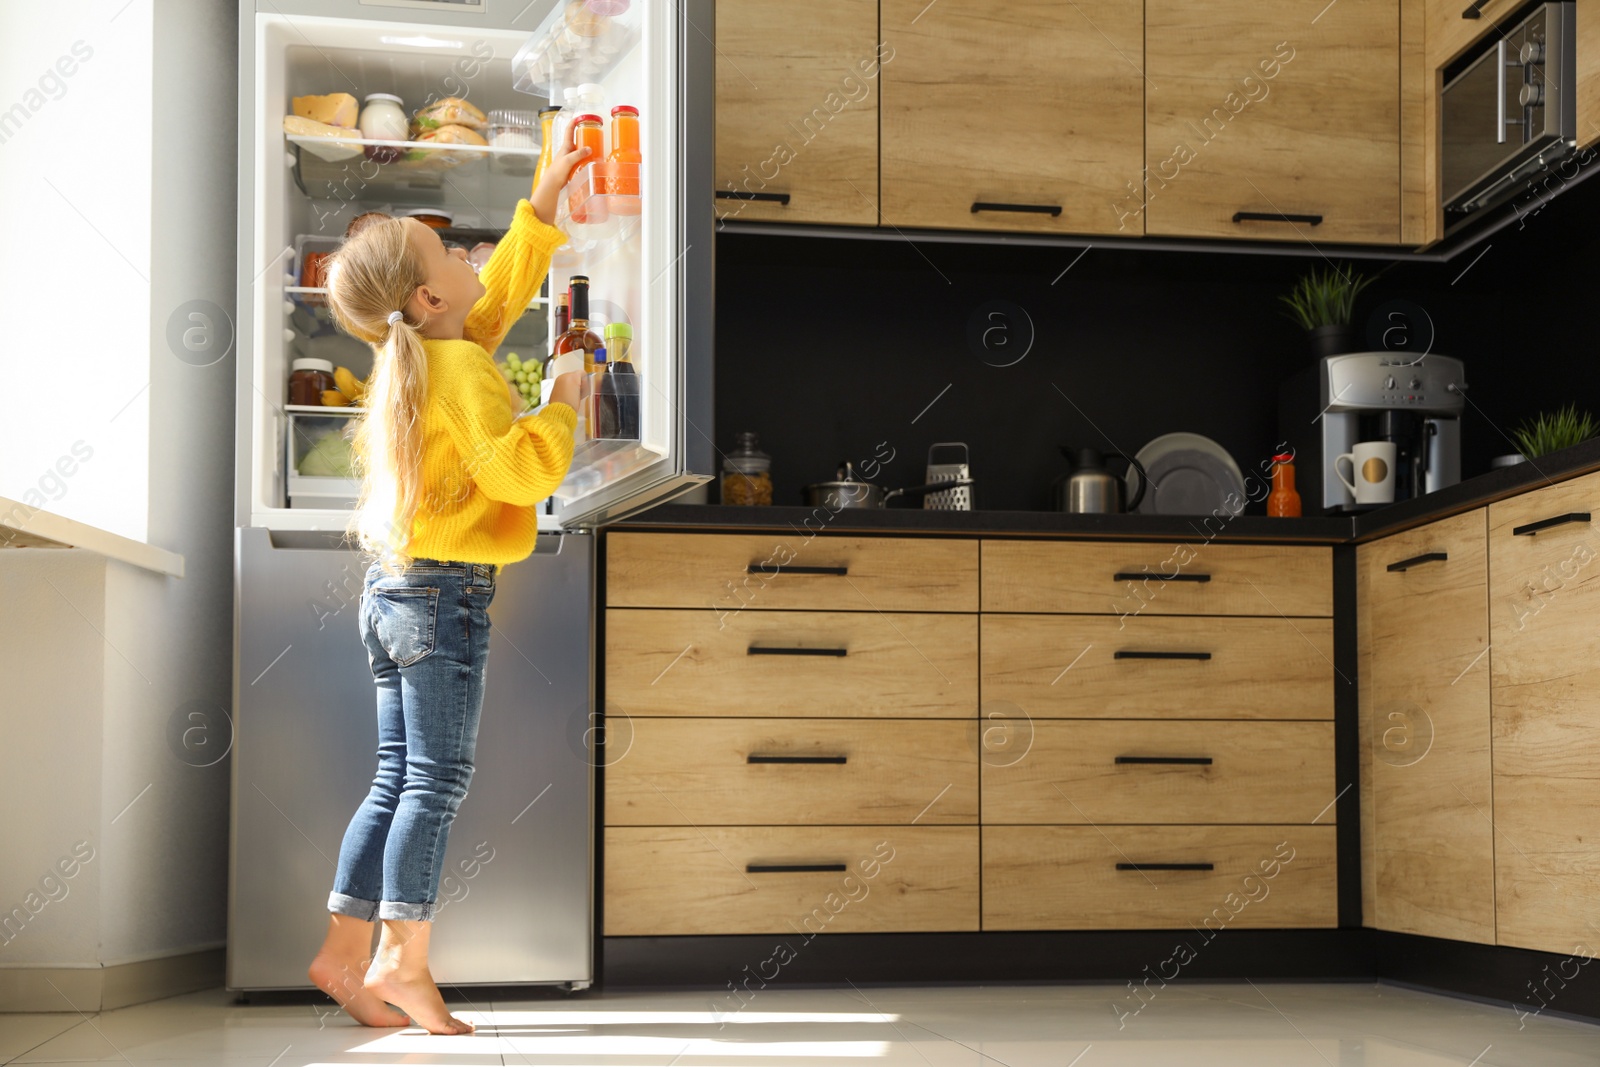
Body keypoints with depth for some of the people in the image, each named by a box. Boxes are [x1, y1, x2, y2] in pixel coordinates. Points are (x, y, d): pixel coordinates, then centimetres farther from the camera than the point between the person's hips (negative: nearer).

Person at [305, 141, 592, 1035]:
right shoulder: (463, 368, -13)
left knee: (399, 782, 10)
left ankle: (347, 951, 10)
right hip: (446, 592, -9)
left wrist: (546, 198, 29)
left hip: (396, 591, 9)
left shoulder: (420, 356, 14)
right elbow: (514, 468, -25)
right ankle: (404, 960, -5)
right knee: (437, 780, -6)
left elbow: (503, 289, 28)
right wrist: (563, 407, -9)